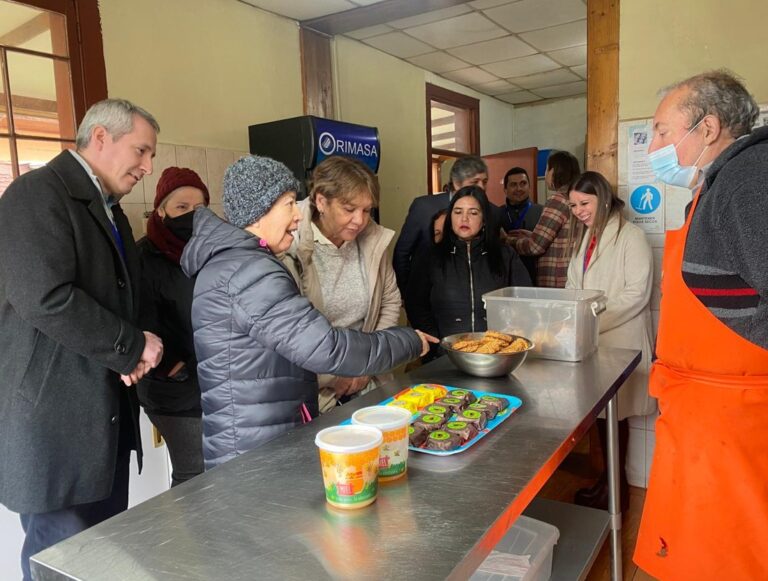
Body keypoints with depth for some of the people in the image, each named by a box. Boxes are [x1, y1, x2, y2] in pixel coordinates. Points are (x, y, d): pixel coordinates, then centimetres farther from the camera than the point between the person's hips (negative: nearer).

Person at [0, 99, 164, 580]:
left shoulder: (109, 210, 16)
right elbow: (45, 299, -25)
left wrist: (129, 358, 2)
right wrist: (132, 346, -14)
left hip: (107, 408, 8)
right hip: (55, 410, -8)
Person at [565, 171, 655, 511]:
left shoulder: (630, 237, -9)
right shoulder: (584, 238, 15)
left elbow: (637, 294, -16)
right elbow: (573, 285, 16)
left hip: (620, 340, -6)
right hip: (589, 340, 7)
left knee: (615, 413, 2)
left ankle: (617, 486, 17)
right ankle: (606, 479, 26)